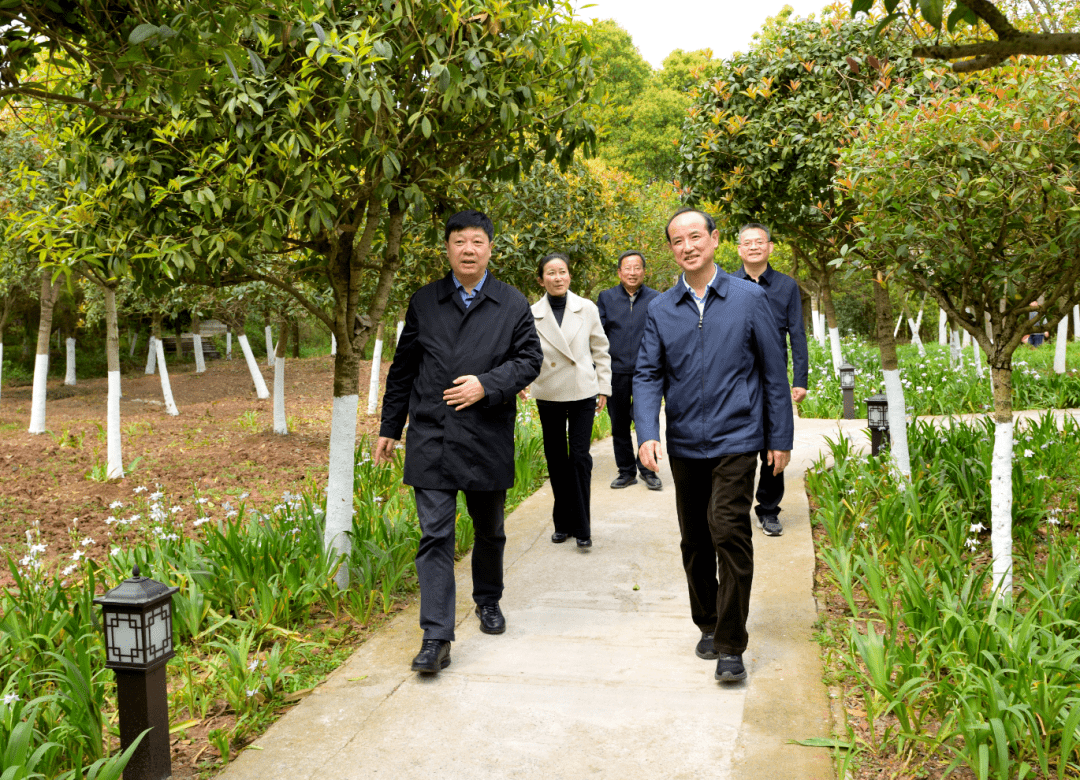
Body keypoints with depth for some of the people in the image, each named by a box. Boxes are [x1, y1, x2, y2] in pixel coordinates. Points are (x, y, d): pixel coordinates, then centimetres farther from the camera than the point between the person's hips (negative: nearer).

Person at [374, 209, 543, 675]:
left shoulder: (513, 305, 4)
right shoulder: (423, 303, 7)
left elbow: (530, 358, 0)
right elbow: (403, 369, 11)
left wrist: (487, 385, -16)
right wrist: (390, 427, 10)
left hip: (488, 439, 0)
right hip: (431, 439, 0)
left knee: (489, 531, 17)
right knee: (434, 535, -6)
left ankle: (488, 600, 42)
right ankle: (436, 639, -3)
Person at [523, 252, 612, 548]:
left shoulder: (587, 309, 0)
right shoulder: (533, 314, -1)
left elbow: (600, 349, 7)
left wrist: (603, 387, 5)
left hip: (583, 394, -1)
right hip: (549, 396, 1)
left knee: (580, 457, -6)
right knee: (556, 459, 9)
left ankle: (582, 527, 5)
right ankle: (563, 523, 23)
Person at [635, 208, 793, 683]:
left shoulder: (748, 299, -1)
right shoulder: (660, 310, 5)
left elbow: (774, 371, 2)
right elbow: (648, 375, 2)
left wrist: (780, 438, 2)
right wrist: (647, 434, -13)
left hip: (735, 440, -3)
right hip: (684, 444, 4)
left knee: (729, 532, -13)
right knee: (694, 541, 12)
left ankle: (730, 646, -2)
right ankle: (708, 625, 31)